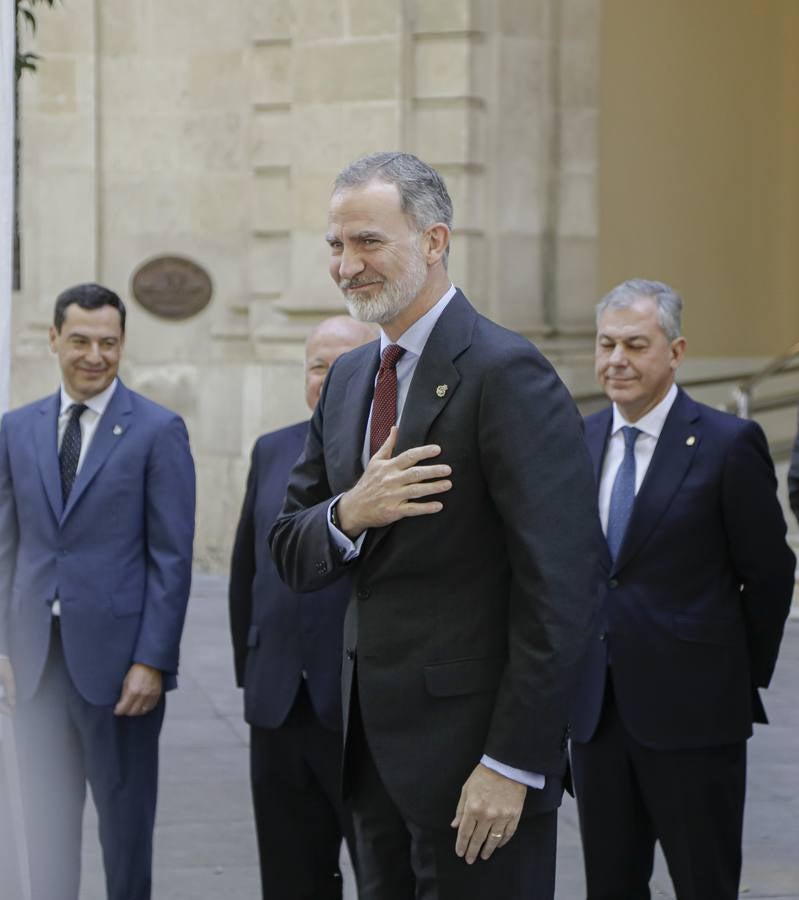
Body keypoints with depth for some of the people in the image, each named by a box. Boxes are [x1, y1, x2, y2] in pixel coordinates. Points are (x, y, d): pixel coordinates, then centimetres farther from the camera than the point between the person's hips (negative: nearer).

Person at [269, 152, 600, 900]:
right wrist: (348, 514, -12)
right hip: (372, 738, 8)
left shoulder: (507, 373, -14)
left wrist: (513, 763, -20)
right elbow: (290, 553, 12)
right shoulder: (347, 379, 12)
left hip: (469, 743, -7)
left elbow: (556, 589, -18)